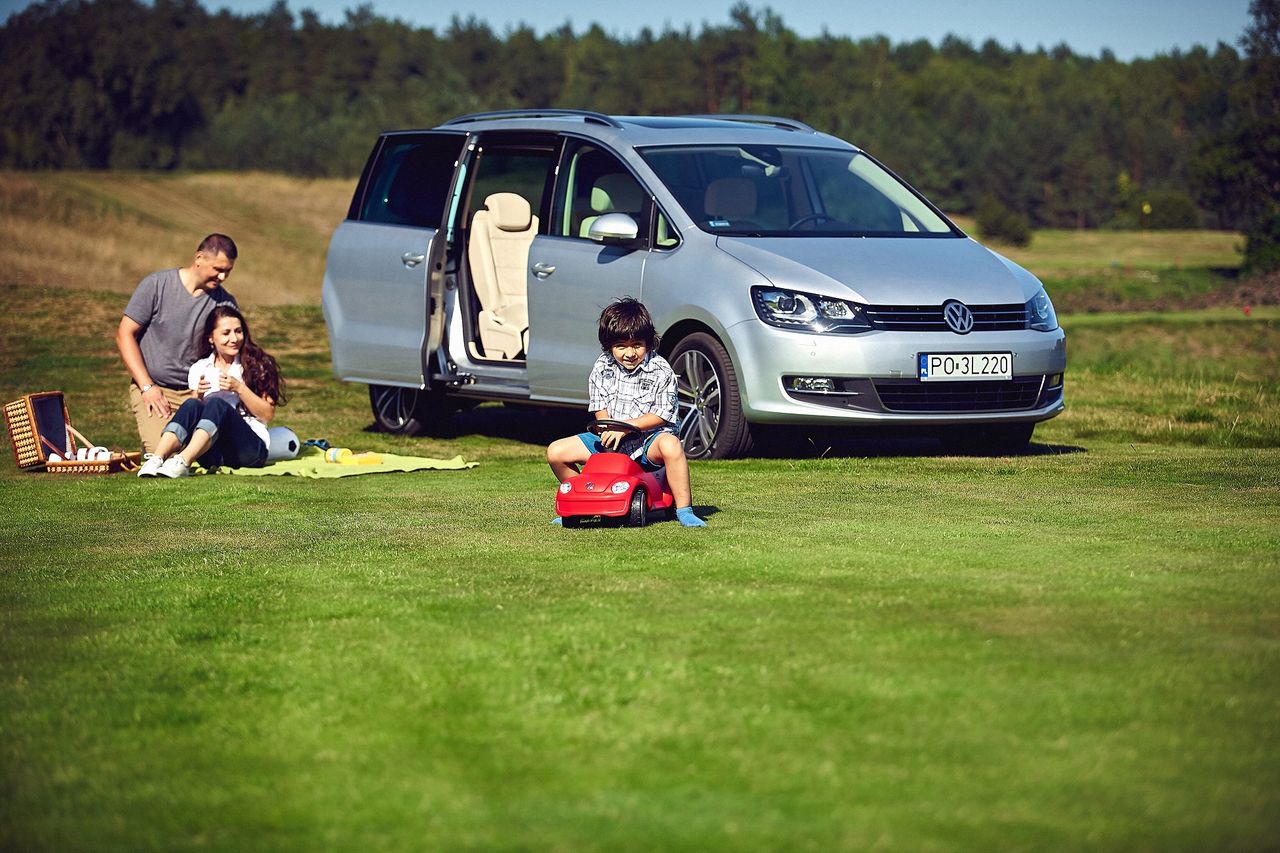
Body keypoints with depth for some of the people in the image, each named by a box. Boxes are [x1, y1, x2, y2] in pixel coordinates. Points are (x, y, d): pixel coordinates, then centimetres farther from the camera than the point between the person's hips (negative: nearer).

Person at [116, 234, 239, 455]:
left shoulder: (225, 302, 4)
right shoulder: (156, 285, -4)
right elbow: (125, 335, -3)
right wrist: (147, 387, -10)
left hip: (196, 392, 3)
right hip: (153, 388, -3)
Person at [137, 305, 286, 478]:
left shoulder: (256, 365, 9)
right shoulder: (199, 369, 16)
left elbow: (267, 415, 3)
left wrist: (239, 388, -9)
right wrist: (199, 397, -6)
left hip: (251, 448, -2)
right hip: (212, 454, 2)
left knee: (217, 404, -30)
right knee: (192, 405, -27)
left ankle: (182, 462, -53)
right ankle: (156, 460, -48)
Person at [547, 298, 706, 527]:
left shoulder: (660, 370, -9)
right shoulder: (602, 368, 3)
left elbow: (661, 415, -12)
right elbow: (600, 408, 10)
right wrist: (608, 430, -11)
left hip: (647, 440, -5)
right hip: (610, 439, 5)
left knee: (671, 445, -41)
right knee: (556, 452, -7)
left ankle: (684, 509, -32)